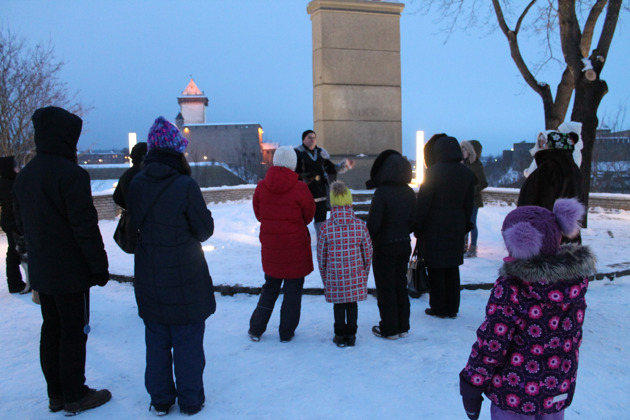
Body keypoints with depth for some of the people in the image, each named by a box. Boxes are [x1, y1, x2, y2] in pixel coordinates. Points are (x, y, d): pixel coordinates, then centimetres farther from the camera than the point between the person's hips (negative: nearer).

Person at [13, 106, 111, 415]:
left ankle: (56, 393, 27)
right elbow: (85, 227, -20)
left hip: (40, 271, 8)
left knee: (51, 329, 16)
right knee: (74, 332, 3)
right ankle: (75, 396, 15)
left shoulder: (24, 175, 9)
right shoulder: (71, 174, -19)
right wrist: (100, 266, -12)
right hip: (71, 272, -8)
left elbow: (21, 224, 15)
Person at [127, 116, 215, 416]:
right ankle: (190, 400, 22)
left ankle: (160, 400, 29)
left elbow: (135, 223, 6)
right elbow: (205, 230, -10)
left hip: (149, 280, 4)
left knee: (156, 341, 17)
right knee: (188, 341, 10)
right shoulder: (185, 186, -19)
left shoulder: (136, 184, -5)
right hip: (185, 279, -4)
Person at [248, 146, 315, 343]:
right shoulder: (299, 188, -16)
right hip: (295, 247, -4)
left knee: (270, 287, 20)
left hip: (270, 246, 4)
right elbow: (308, 217, -3)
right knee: (293, 289, 11)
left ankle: (256, 330, 23)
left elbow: (259, 214, 6)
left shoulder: (261, 186, -5)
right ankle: (286, 332, 19)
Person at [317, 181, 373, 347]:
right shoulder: (360, 225, -9)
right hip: (356, 275, 1)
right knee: (352, 303, 16)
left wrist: (324, 276, 12)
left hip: (334, 275, -1)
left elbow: (321, 255, -3)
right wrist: (364, 273, 15)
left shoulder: (326, 227, -12)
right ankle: (351, 335, 26)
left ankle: (340, 336, 24)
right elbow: (368, 252, 0)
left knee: (338, 304, 15)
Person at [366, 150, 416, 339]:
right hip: (404, 245, 7)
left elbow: (374, 223, -20)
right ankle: (403, 326, 24)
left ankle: (389, 329, 14)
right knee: (401, 285, 16)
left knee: (386, 288, 5)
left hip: (384, 247, -6)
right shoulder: (409, 193, 1)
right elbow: (413, 221, 6)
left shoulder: (382, 192, -20)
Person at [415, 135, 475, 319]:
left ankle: (439, 308, 12)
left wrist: (418, 226, -6)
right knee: (452, 268, 14)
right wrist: (465, 225, 17)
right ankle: (452, 308, 21)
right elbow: (468, 203, 9)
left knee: (436, 269, 5)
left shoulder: (434, 172, -14)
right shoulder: (467, 173, 4)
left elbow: (423, 201, -14)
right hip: (456, 226, 5)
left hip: (434, 226, -5)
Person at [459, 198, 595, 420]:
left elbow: (490, 345, -19)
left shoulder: (510, 289, -27)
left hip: (515, 395, -5)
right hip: (560, 392, 5)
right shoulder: (578, 278, -12)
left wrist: (471, 385, -10)